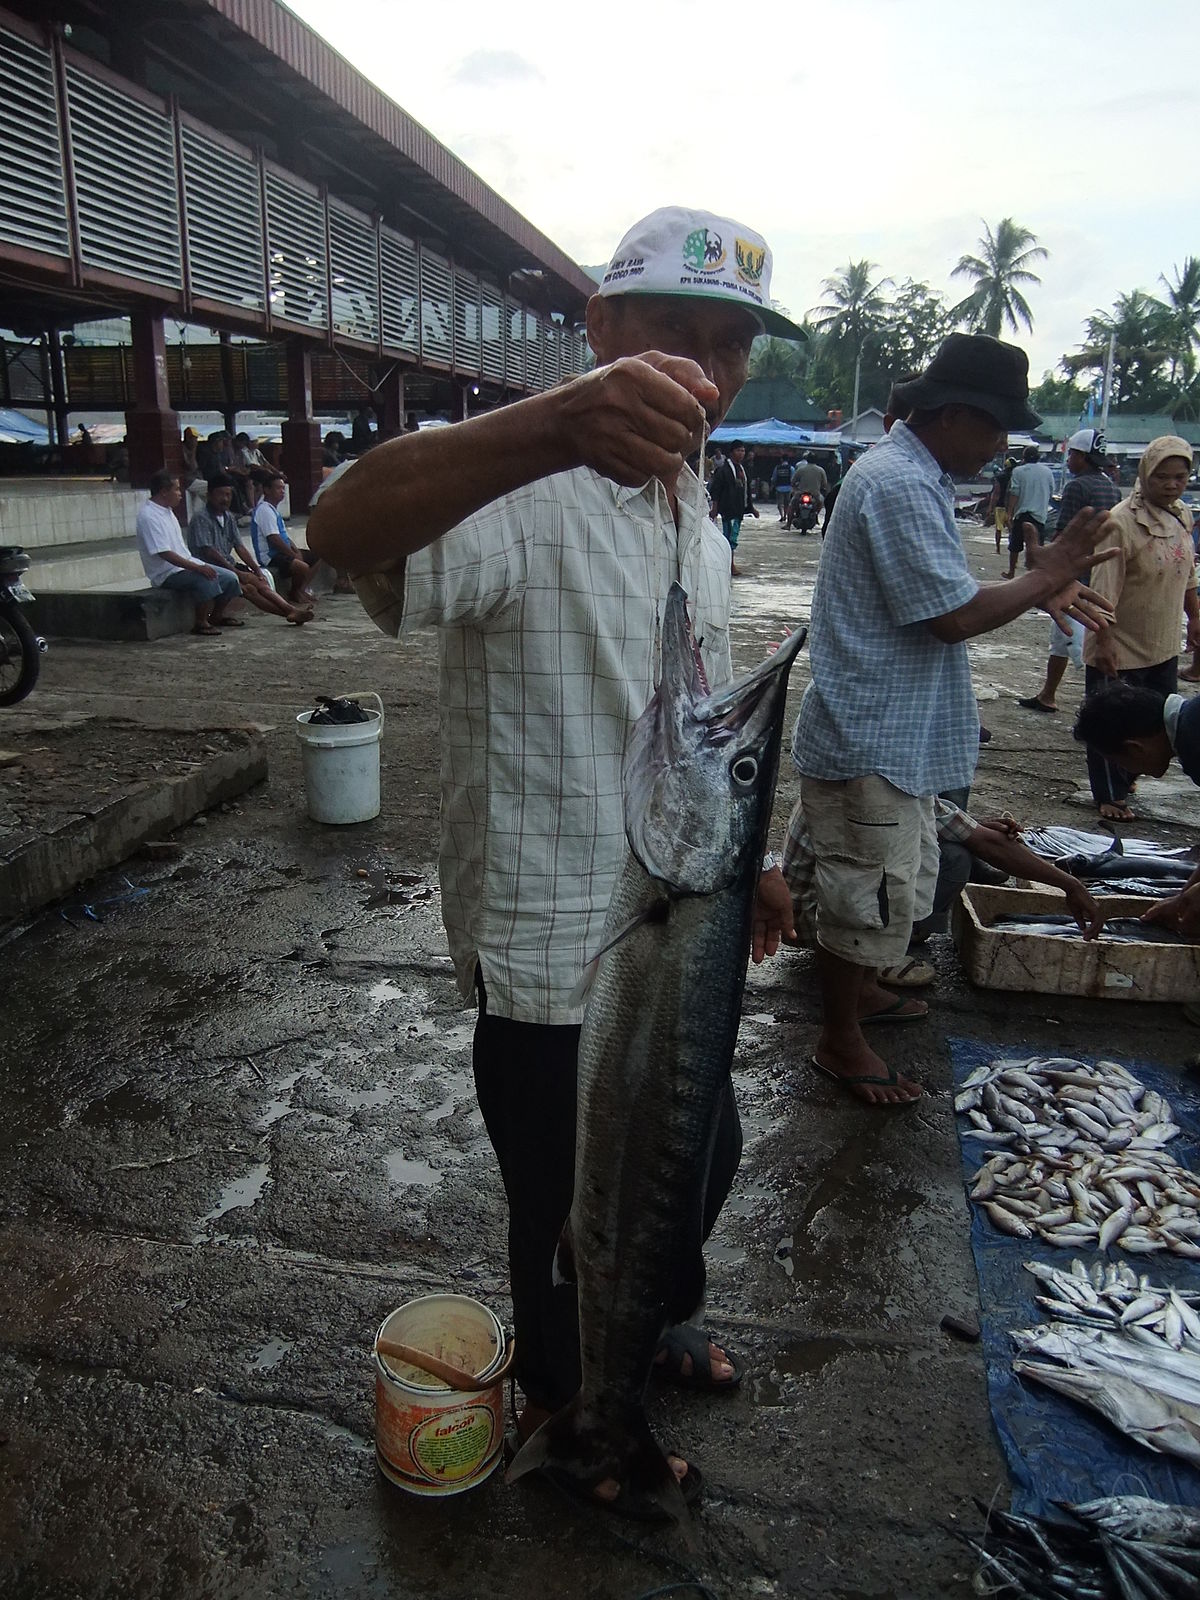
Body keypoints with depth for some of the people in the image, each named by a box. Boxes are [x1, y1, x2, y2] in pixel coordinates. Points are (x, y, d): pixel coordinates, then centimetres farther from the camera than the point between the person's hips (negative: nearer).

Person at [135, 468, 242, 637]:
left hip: (186, 564, 10)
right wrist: (197, 567, -30)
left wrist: (198, 564, 10)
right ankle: (200, 623, -18)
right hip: (167, 573, -9)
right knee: (206, 579, -33)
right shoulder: (148, 516, -18)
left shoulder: (167, 511, 14)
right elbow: (164, 553, -25)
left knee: (230, 578, 0)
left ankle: (216, 616, 19)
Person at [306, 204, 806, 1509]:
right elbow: (342, 531, -44)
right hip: (554, 951, -8)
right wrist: (555, 424, -60)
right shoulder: (525, 500, -22)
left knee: (703, 1154, 27)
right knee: (570, 1211, 16)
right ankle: (565, 1407, 48)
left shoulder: (698, 524, 8)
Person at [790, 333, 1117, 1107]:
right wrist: (1044, 576, -10)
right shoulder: (899, 485, -21)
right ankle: (842, 1042, 20)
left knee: (897, 889, 23)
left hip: (898, 733, 11)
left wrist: (1041, 591, 8)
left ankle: (862, 993, 42)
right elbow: (957, 616, -24)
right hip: (870, 738, -11)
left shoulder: (916, 477, 13)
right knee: (867, 896, 3)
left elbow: (941, 596, 19)